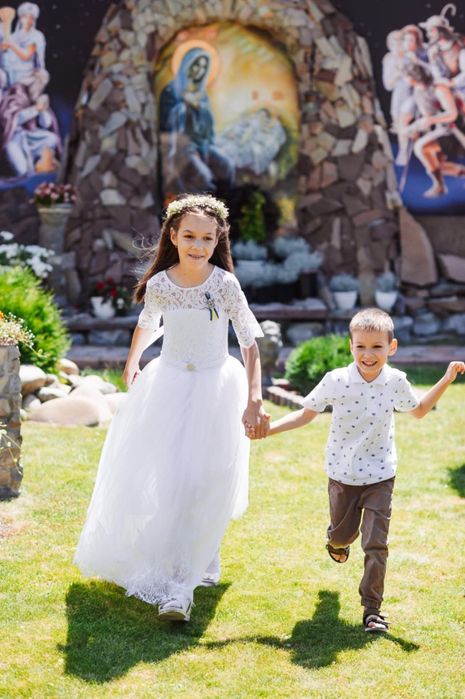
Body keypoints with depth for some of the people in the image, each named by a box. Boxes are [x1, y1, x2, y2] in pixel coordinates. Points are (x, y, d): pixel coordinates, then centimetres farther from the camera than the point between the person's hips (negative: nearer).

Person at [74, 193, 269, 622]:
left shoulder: (225, 284, -15)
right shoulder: (158, 285, -7)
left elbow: (250, 342, -15)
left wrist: (254, 401, -24)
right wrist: (132, 362, 30)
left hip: (214, 388, -2)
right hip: (166, 385, 2)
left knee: (202, 486, -5)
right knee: (151, 478, 2)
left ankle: (179, 586, 2)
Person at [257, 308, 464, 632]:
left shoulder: (396, 381, -11)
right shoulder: (336, 381, -17)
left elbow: (418, 410, 10)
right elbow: (306, 414, -5)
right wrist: (268, 428, -16)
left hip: (380, 476, 0)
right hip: (343, 475, 0)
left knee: (376, 543, -5)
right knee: (343, 534, 19)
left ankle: (372, 607, 8)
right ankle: (337, 540, 58)